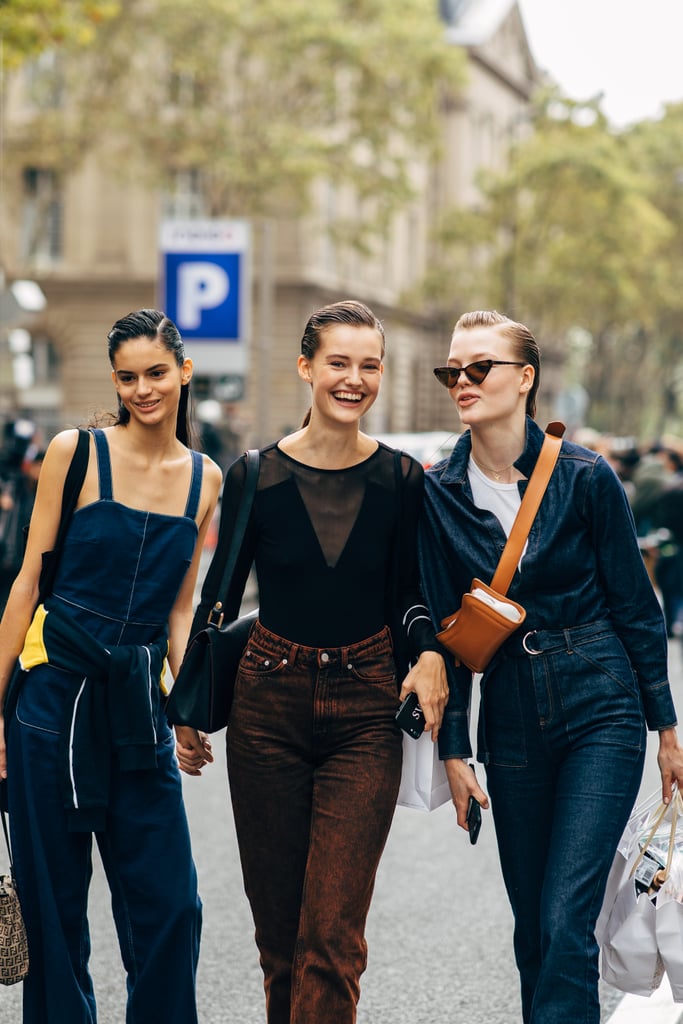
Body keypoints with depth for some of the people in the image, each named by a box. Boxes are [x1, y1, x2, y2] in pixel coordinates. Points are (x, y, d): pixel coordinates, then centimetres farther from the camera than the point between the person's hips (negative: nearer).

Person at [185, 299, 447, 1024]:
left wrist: (428, 653, -13)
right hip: (270, 704, 1)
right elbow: (219, 593, 4)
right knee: (278, 928, 10)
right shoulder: (254, 476, -2)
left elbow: (407, 594, 7)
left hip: (366, 710, -1)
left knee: (333, 936, -9)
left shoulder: (401, 480, 0)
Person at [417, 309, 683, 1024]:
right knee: (532, 928, 10)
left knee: (565, 923, -12)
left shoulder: (585, 476, -8)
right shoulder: (439, 493, 0)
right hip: (511, 718, 3)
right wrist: (453, 749, 1)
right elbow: (444, 626, 4)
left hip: (601, 710, -3)